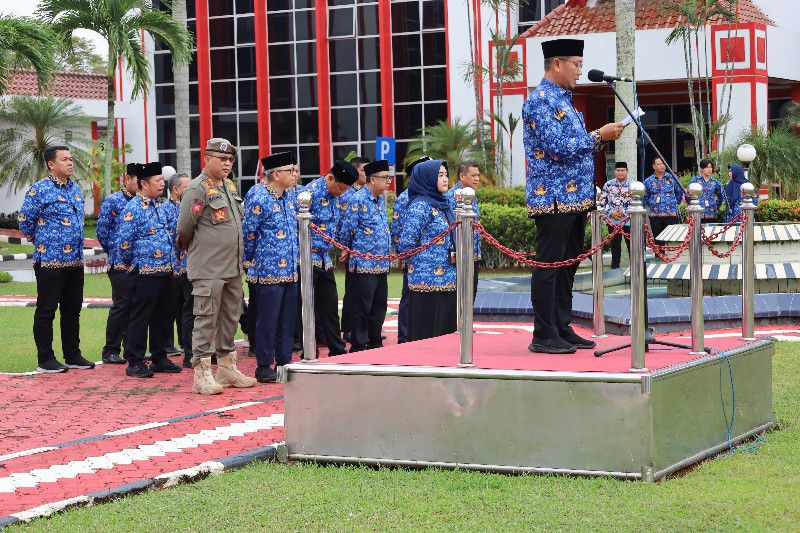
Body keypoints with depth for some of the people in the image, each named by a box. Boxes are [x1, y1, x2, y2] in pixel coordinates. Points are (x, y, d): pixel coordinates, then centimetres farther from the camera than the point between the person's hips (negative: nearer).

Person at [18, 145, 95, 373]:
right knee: (46, 311, -1)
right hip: (50, 262, -7)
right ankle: (45, 359, 4)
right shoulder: (40, 189, -10)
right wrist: (39, 242, 1)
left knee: (72, 309, 13)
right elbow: (24, 219, -8)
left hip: (75, 261, 7)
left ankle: (72, 356, 21)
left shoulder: (75, 189, 13)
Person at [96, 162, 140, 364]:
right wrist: (114, 251, 2)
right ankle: (111, 351, 0)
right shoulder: (113, 201, -3)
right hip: (120, 264, -6)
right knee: (121, 305, -7)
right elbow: (102, 230, -3)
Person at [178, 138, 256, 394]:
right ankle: (202, 374, -1)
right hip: (208, 269, -8)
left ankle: (227, 369, 22)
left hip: (232, 267, 8)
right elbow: (184, 228, -12)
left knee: (230, 317, 13)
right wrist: (193, 249, 4)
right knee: (206, 318, -5)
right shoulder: (197, 188, -12)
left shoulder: (230, 187, 14)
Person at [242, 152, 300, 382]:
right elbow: (248, 233, -9)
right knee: (268, 319, -3)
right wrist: (251, 262, -1)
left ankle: (284, 362, 19)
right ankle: (264, 367, 4)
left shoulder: (288, 197, 13)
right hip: (269, 271, -8)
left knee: (287, 318, 11)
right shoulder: (258, 198, -13)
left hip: (290, 272, 8)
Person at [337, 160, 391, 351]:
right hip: (364, 263, -8)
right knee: (361, 308, -3)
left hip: (381, 264, 8)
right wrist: (346, 251, 2)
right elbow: (346, 229, -10)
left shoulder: (381, 199, 14)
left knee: (379, 306, 14)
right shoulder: (358, 199, -13)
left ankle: (375, 343, 24)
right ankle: (358, 347, 3)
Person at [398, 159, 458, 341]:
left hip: (448, 282, 8)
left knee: (447, 332, 10)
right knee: (428, 333, -4)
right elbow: (406, 244, -15)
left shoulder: (442, 204, 15)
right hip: (429, 283, -8)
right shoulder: (420, 205, -11)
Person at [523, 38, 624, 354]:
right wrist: (599, 136, -12)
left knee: (567, 266, 12)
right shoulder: (541, 100, -11)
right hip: (554, 198, -10)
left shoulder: (563, 100, 19)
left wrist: (601, 139, 9)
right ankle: (544, 336, -3)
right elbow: (558, 148, -20)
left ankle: (562, 329, 18)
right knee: (549, 266, -6)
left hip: (575, 198, 10)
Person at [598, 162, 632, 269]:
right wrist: (611, 212, -9)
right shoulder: (608, 185, 6)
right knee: (615, 244, 11)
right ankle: (615, 266, 20)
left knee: (631, 243, 0)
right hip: (612, 220, 2)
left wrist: (623, 212, -14)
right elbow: (602, 202, 5)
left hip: (628, 220, -2)